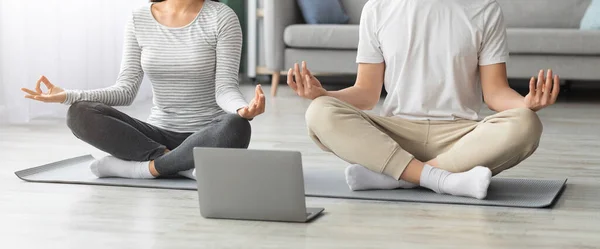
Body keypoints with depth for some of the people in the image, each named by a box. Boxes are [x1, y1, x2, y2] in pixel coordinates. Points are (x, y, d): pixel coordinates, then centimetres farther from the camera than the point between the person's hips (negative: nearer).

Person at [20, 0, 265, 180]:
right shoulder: (139, 21, 3)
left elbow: (225, 89, -13)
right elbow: (126, 90, -1)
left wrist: (243, 109, -37)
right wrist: (68, 96, -15)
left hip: (207, 137, -3)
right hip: (159, 135, 3)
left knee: (236, 127, -39)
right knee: (80, 114, -21)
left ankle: (146, 166, -24)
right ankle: (185, 164, -24)